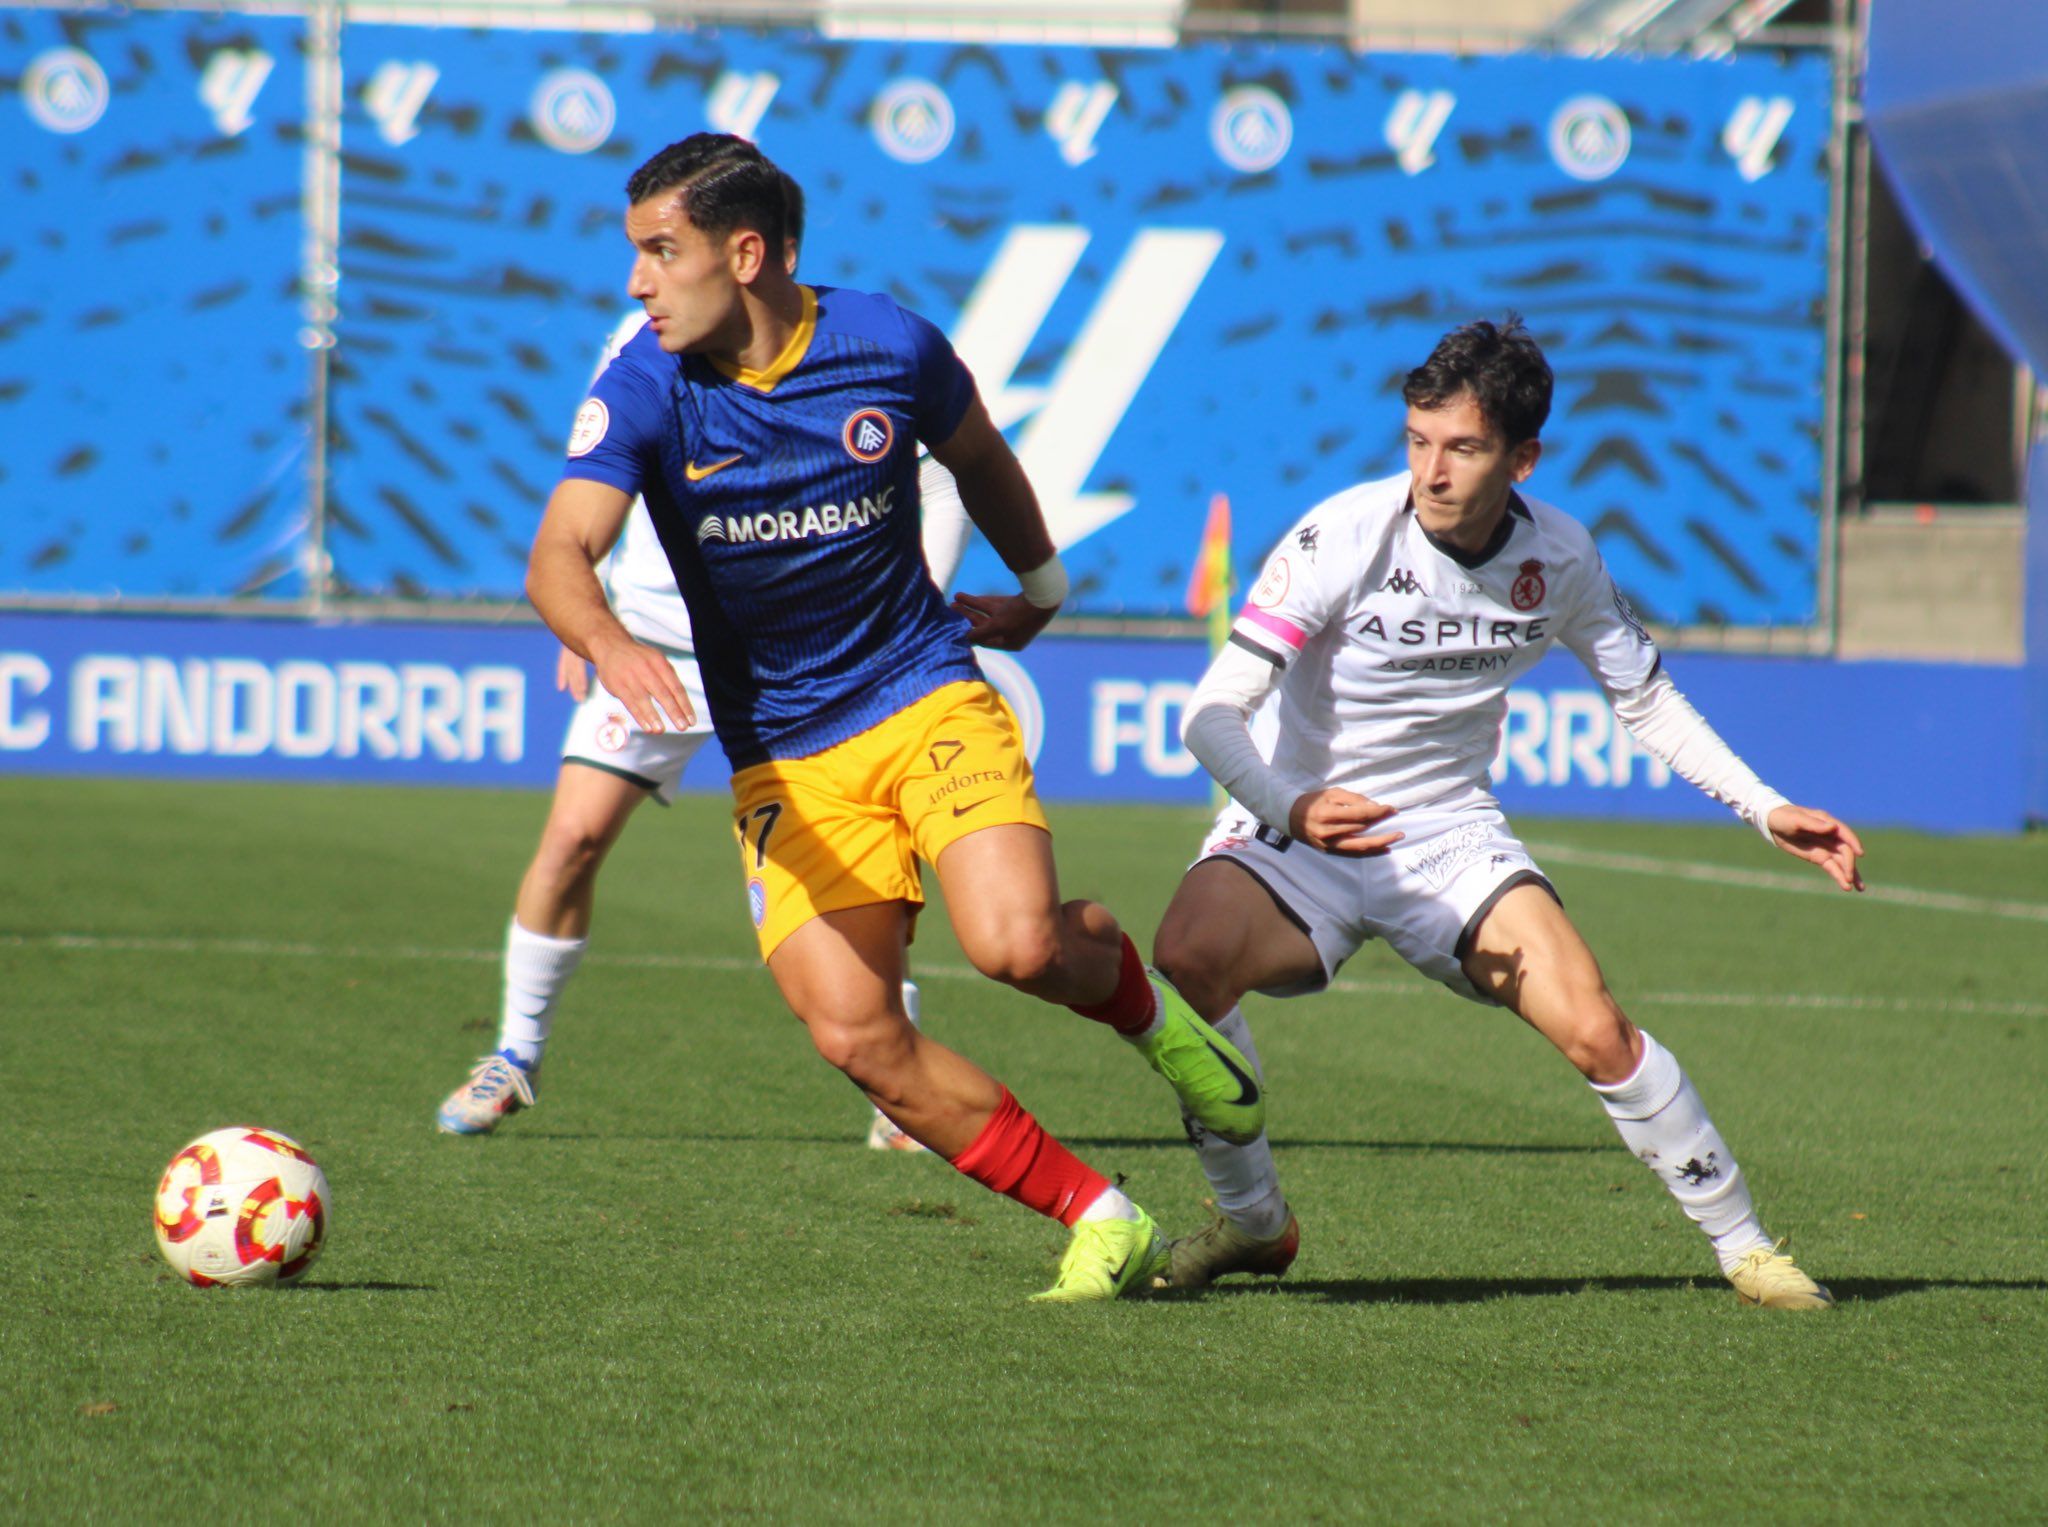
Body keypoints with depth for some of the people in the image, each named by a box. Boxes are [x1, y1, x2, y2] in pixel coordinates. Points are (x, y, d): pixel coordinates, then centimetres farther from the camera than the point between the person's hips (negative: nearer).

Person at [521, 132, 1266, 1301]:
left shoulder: (890, 348, -8)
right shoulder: (645, 393, -10)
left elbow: (978, 457, 15)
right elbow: (560, 556, -23)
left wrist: (1038, 586, 27)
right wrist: (610, 645, -44)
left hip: (930, 699, -1)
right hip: (782, 756, 1)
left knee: (1018, 943, -25)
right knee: (854, 1032, -13)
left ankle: (1143, 1002, 12)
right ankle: (1101, 1222, -1)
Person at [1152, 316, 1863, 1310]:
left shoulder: (1559, 557, -5)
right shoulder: (1343, 538, -18)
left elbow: (1647, 701, 13)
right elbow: (1214, 713, -23)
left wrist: (1768, 810, 3)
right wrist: (1288, 807, -42)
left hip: (1452, 838, 2)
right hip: (1299, 833, -2)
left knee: (1596, 1031, -18)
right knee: (1188, 956, -33)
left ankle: (1741, 1243, 5)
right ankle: (1252, 1221, -11)